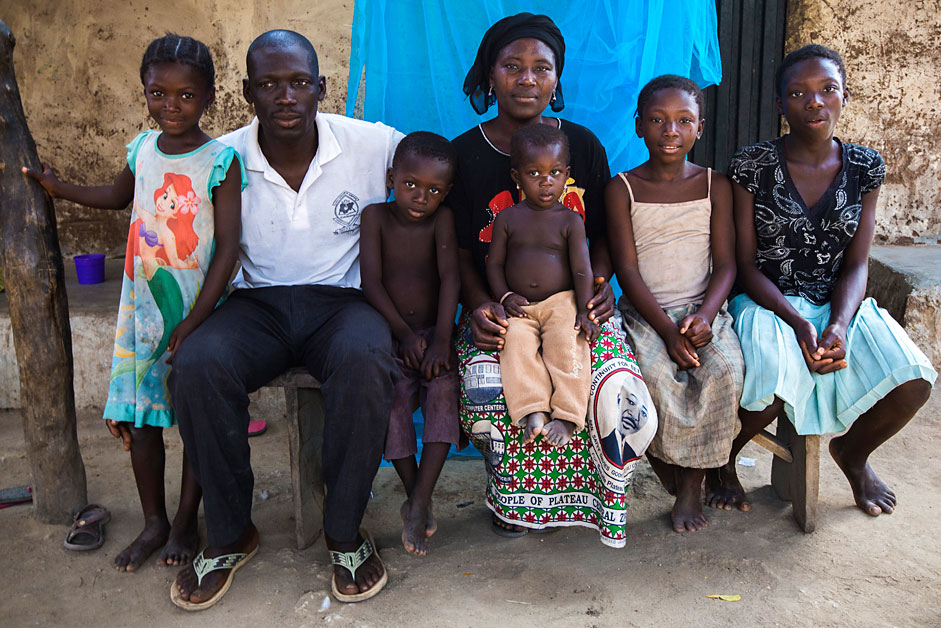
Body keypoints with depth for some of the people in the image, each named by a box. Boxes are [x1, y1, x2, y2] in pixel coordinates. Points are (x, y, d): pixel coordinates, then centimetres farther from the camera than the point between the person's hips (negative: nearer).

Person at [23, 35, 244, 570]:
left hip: (196, 310, -5)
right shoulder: (143, 148, 5)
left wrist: (194, 321, -17)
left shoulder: (221, 161, -11)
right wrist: (57, 188, 21)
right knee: (137, 417, 9)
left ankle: (186, 521, 24)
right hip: (141, 307, 5)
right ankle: (154, 522, 26)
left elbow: (228, 246, -14)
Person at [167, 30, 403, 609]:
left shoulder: (374, 145, -3)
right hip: (258, 303, 2)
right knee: (197, 365, -30)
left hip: (341, 300, -1)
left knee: (365, 359, -37)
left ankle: (346, 532, -13)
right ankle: (230, 534, -6)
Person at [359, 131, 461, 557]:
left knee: (443, 389, -27)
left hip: (435, 333, 0)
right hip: (390, 336, 0)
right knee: (392, 399, -26)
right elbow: (371, 282, -5)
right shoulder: (375, 216, 1)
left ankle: (419, 501, -24)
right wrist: (404, 333, -14)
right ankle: (416, 498, -10)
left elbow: (450, 276, -10)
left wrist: (441, 340, -20)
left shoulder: (441, 219, 1)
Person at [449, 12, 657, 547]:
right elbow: (461, 251, 5)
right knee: (486, 395, -30)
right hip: (499, 308, 0)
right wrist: (480, 305, -13)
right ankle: (513, 491, 5)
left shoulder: (583, 145, 8)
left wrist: (600, 280, -8)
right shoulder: (465, 153, 4)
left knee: (618, 393, -27)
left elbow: (602, 233, 12)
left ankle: (590, 488, 7)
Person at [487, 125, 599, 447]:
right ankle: (532, 412, -30)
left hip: (561, 302, -1)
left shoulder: (570, 220, 3)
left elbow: (582, 268, -2)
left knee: (568, 346, -26)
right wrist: (504, 296, -7)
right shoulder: (507, 218, 8)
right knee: (517, 347, -26)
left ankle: (566, 416, -23)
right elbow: (494, 262, 9)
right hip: (519, 306, 1)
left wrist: (584, 310, -11)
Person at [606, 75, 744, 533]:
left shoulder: (715, 186, 7)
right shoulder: (622, 189, 1)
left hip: (702, 310, 2)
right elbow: (627, 269, -6)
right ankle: (670, 472, -4)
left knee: (726, 371, -26)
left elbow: (725, 263, 2)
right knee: (655, 375, -30)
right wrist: (667, 330, -18)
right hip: (644, 313, -1)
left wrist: (705, 315, -18)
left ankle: (693, 483, -9)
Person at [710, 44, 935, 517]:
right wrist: (800, 324, -20)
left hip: (839, 305, 4)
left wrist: (838, 326, -18)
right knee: (772, 390, -32)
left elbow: (856, 265, 2)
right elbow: (746, 266, -7)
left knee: (912, 384, -19)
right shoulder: (752, 164, -7)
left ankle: (851, 452, 17)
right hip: (766, 303, -3)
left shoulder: (864, 167, 4)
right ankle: (722, 458, 4)